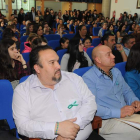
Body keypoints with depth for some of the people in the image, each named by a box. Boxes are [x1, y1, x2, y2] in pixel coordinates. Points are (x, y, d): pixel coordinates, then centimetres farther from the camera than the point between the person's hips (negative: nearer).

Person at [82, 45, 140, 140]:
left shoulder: (116, 72, 17)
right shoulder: (88, 78, -10)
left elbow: (127, 91, 26)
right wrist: (118, 112, -24)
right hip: (107, 121, -8)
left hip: (127, 114, 8)